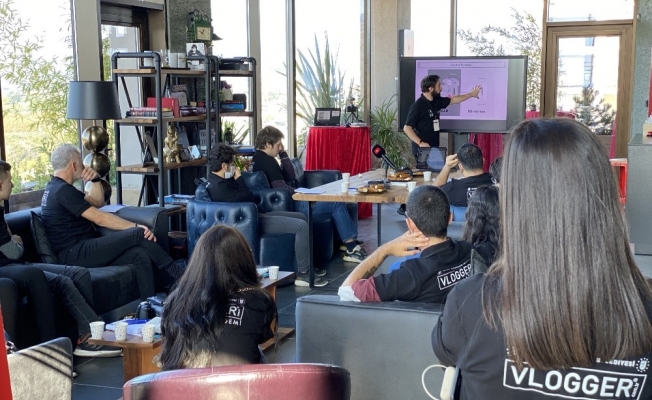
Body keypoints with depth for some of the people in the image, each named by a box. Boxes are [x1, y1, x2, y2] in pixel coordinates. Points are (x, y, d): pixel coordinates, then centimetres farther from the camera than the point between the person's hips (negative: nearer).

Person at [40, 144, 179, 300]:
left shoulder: (56, 188, 20)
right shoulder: (63, 190, -13)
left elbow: (98, 202, 27)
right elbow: (99, 218, -18)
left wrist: (95, 179, 10)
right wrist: (136, 227, -17)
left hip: (80, 251, 10)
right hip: (77, 254, -10)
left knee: (140, 255, -10)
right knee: (138, 234, -17)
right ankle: (178, 278, -7)